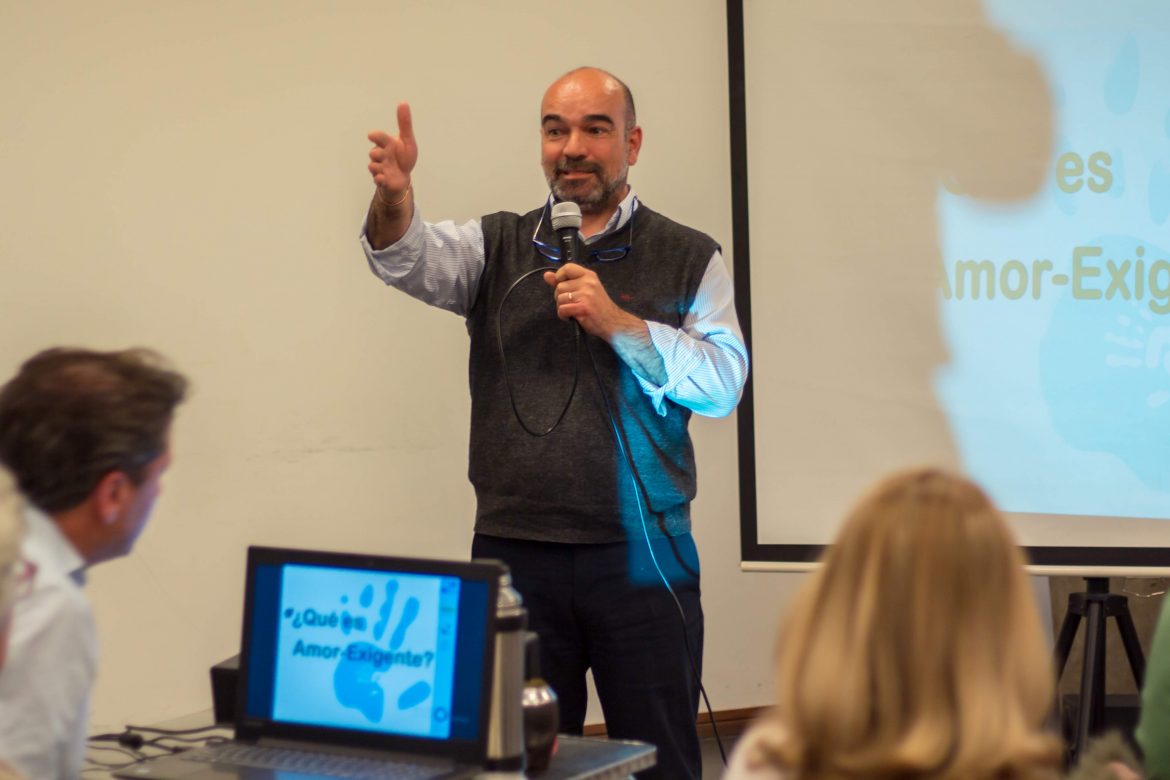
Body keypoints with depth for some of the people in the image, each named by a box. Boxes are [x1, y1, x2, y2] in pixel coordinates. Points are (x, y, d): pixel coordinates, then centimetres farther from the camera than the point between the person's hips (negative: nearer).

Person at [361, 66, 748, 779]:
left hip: (641, 555, -1)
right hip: (515, 553, 1)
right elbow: (409, 257, -9)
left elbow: (724, 384, -3)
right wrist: (393, 197, -31)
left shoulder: (689, 258, 7)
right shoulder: (498, 248, 11)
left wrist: (617, 321, -15)